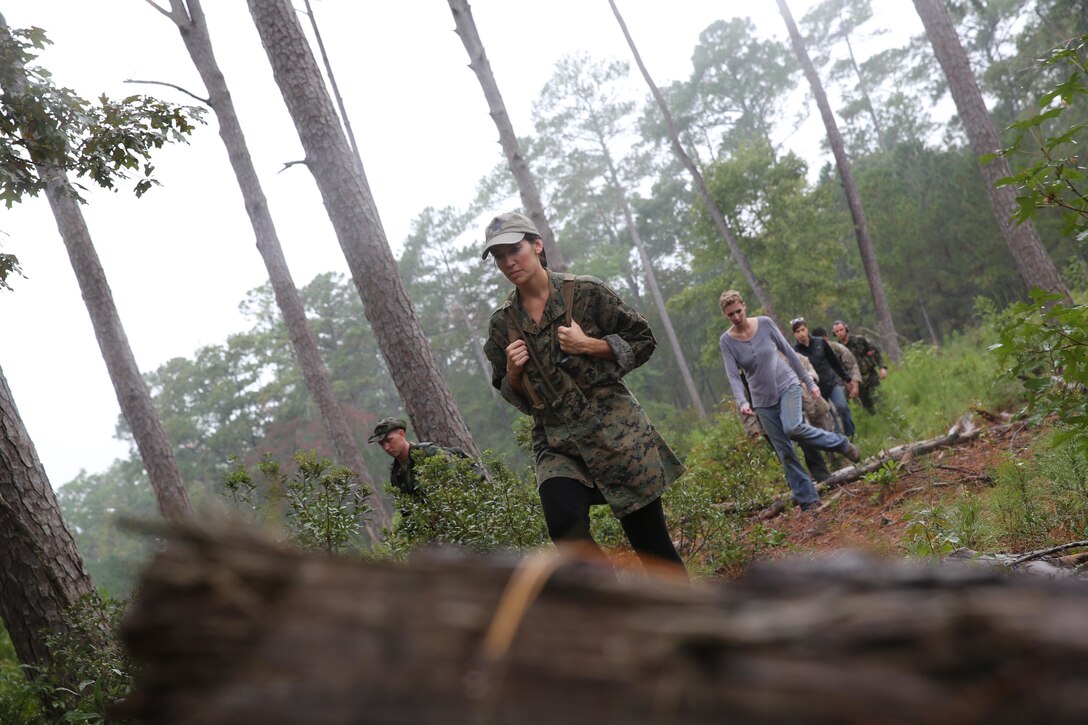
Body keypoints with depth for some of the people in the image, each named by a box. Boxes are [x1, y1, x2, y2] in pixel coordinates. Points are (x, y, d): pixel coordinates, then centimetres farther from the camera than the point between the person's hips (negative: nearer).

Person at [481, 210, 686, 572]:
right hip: (557, 442, 2)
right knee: (564, 524, -24)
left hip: (614, 427, -2)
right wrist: (513, 372, -5)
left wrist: (589, 345, -11)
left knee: (651, 541, 2)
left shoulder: (586, 292, -2)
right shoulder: (502, 323, 7)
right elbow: (510, 393, 18)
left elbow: (643, 341, 3)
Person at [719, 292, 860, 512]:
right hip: (763, 400, 2)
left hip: (787, 384, -2)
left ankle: (840, 443, -6)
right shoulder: (727, 341, -7)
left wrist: (809, 382, 4)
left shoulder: (764, 323, -7)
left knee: (793, 428, -28)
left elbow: (788, 351, 2)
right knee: (784, 451, 0)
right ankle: (807, 500, 9)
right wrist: (742, 402, -32)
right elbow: (733, 375, -15)